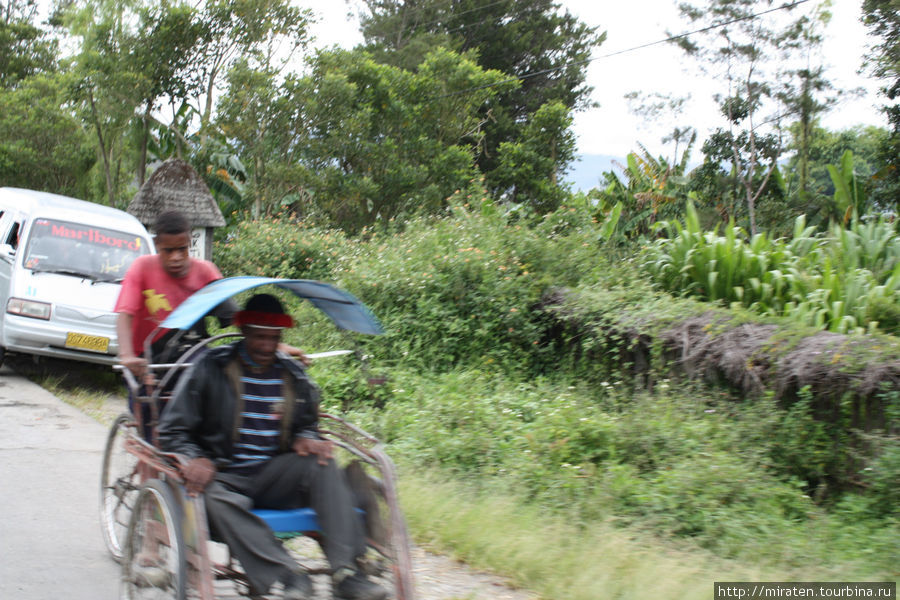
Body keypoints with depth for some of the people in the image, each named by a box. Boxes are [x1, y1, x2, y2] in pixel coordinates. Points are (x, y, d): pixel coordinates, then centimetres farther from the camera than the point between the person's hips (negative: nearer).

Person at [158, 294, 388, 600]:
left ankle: (345, 570, -33)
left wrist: (306, 439, -4)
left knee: (322, 463, -24)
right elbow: (171, 431, -1)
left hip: (273, 476, 3)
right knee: (214, 497, -37)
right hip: (225, 476, -3)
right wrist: (196, 458, -23)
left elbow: (308, 424, 23)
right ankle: (288, 574, -46)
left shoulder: (294, 375, 9)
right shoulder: (210, 369, -1)